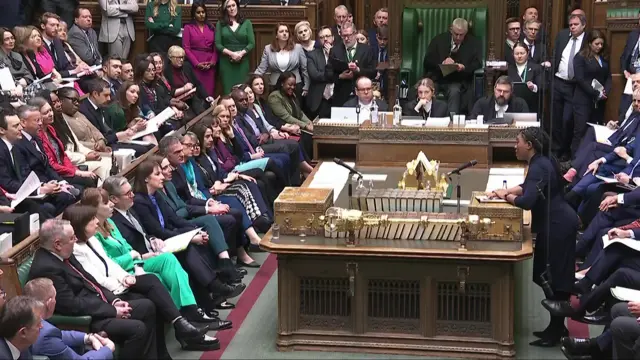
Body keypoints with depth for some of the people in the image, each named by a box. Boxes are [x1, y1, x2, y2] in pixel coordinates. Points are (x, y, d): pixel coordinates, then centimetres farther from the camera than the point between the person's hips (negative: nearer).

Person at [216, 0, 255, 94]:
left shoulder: (246, 23, 7)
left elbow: (252, 43, 1)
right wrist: (231, 53, -14)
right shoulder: (220, 24, 7)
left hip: (242, 62, 0)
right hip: (226, 62, 0)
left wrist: (241, 53, -15)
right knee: (228, 90, -3)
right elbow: (218, 44, 0)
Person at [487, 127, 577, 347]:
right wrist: (506, 191, 10)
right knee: (548, 277, 16)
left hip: (558, 226, -11)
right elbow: (529, 186, 24)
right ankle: (556, 327, 25)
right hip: (556, 224, 11)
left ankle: (556, 332, 4)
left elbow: (527, 201, -30)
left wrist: (508, 198, -12)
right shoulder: (541, 163, 11)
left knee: (554, 279, -3)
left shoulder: (539, 167, -21)